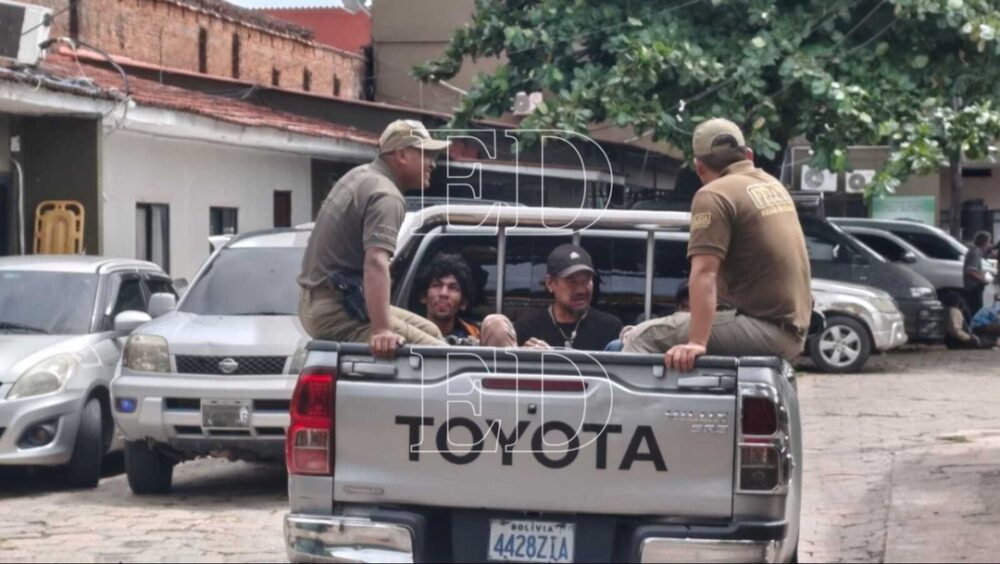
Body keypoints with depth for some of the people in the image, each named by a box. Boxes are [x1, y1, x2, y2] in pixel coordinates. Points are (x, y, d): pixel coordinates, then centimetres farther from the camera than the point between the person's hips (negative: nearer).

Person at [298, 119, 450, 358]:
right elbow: (376, 262, -31)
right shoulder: (386, 196, -16)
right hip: (337, 310, -11)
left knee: (429, 331, 17)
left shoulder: (361, 176, 16)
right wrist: (382, 330, -39)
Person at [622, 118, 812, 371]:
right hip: (793, 332, 9)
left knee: (643, 337, -10)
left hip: (765, 329, -9)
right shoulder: (774, 185, 17)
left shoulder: (714, 195, -10)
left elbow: (704, 273, -20)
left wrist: (696, 343, -27)